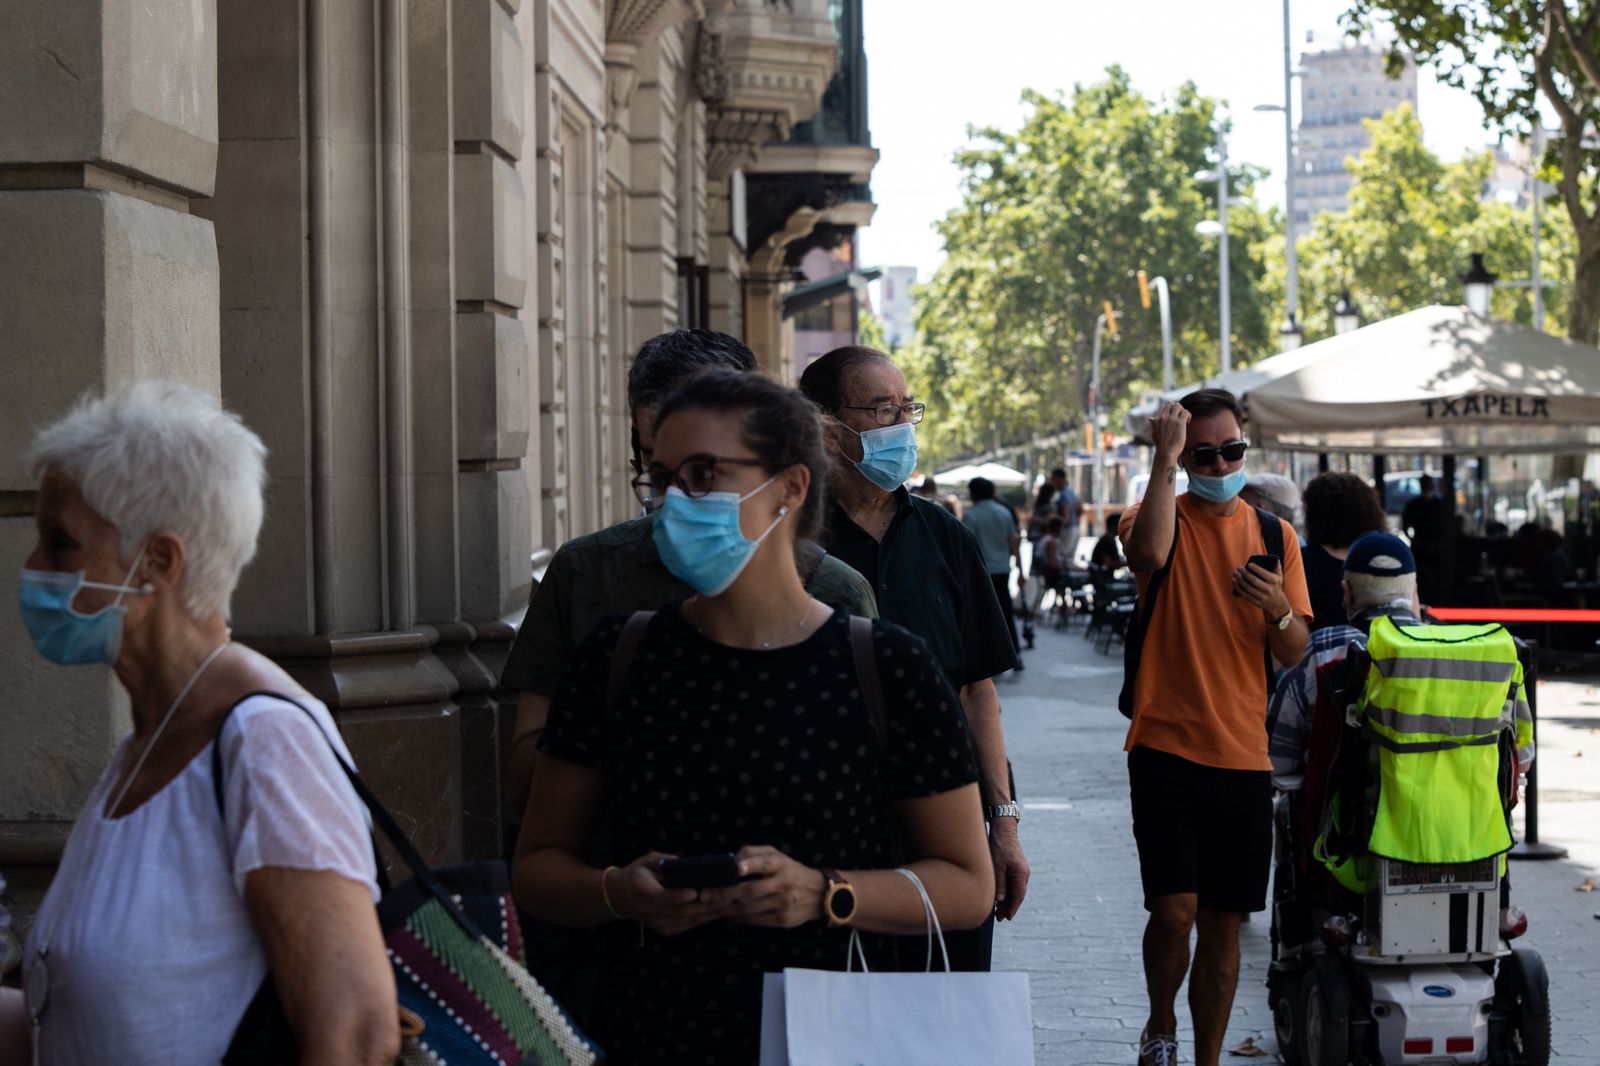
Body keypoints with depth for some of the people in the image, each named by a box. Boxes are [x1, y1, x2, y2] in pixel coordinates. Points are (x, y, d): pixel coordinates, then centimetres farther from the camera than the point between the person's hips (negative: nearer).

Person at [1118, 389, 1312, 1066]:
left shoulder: (1275, 535, 10)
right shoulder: (1161, 515, -1)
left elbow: (1293, 653, 7)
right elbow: (1149, 552, -28)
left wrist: (1278, 609, -14)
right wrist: (1165, 457, -24)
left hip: (1244, 756, 4)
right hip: (1167, 749, -4)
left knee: (1224, 924, 8)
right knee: (1174, 909, -12)